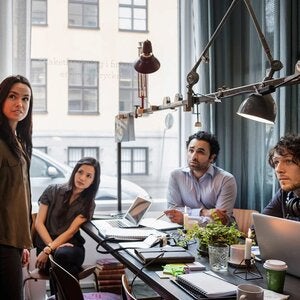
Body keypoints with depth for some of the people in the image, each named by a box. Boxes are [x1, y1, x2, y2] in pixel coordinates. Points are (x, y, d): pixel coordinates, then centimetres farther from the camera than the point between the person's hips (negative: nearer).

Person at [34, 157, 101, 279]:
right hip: (46, 241, 0)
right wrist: (52, 246, -15)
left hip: (70, 244, 0)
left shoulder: (88, 204, 2)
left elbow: (71, 231, -8)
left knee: (63, 254, -36)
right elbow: (39, 223, 0)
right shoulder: (53, 191, 2)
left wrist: (48, 250, -20)